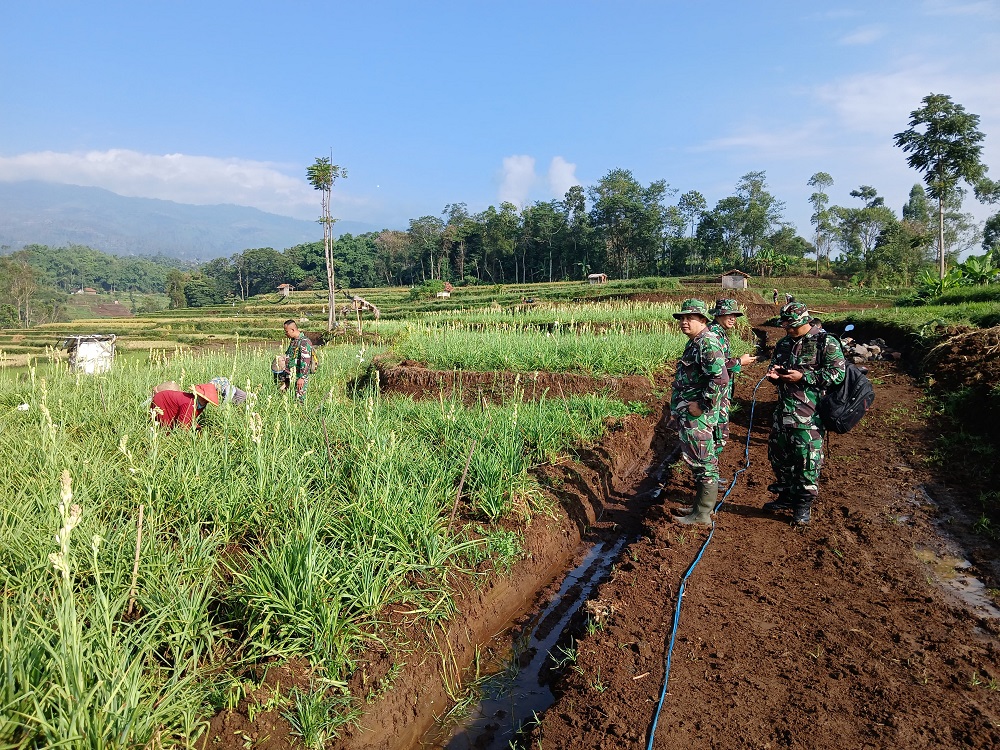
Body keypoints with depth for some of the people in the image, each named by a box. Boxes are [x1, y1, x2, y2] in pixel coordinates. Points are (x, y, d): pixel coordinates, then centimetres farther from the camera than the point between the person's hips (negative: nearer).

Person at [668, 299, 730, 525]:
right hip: (687, 414, 11)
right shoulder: (694, 343, 15)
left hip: (697, 416, -11)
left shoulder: (707, 343, -17)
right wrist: (677, 409, 19)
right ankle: (702, 505, 29)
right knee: (697, 461, 18)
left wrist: (702, 405, -21)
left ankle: (702, 515, 5)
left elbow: (720, 379, -28)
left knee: (703, 463, -2)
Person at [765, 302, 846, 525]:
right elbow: (774, 367, 26)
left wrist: (803, 376, -18)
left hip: (809, 413, -7)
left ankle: (803, 504, 10)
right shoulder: (783, 344, 13)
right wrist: (774, 374, 1)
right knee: (778, 454, 13)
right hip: (783, 410, 7)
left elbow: (838, 373, -12)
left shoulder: (826, 343, -7)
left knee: (807, 458, -4)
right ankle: (786, 496, 29)